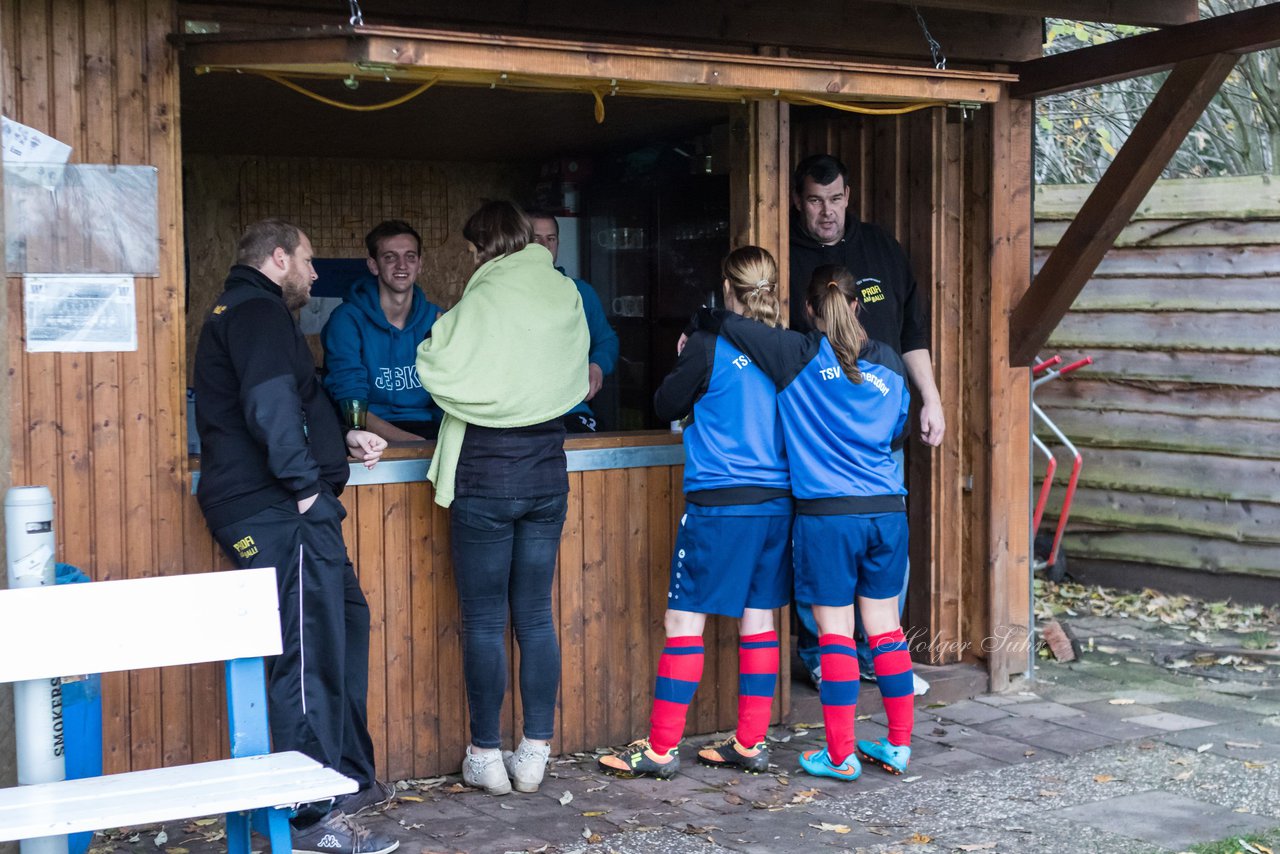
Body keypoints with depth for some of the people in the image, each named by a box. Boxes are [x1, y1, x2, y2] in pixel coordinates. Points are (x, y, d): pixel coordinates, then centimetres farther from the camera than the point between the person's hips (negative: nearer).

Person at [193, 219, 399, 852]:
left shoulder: (243, 314, 25)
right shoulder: (259, 313, -10)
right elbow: (271, 406, -25)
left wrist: (342, 441, 20)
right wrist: (306, 483, -19)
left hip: (277, 512, 12)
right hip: (280, 515, -12)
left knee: (345, 623, 20)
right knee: (309, 654, -11)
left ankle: (350, 781, 28)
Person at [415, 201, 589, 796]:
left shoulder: (485, 300, -13)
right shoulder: (566, 295, 3)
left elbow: (440, 371, -21)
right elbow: (575, 380, 9)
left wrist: (435, 340, -1)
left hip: (486, 473, -5)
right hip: (547, 471, 5)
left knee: (484, 620, 3)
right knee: (535, 615, 10)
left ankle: (486, 756, 9)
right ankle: (535, 754, 14)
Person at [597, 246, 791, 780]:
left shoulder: (709, 347, -10)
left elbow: (666, 406, 1)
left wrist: (685, 362, 17)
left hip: (718, 501, -6)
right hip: (777, 500, 6)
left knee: (684, 620, 0)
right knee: (758, 617, 11)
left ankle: (661, 748, 3)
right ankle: (751, 743, 17)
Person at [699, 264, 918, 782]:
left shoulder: (800, 355, -5)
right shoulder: (888, 362, 7)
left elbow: (724, 323, -5)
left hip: (826, 513, -4)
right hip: (886, 511, 4)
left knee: (835, 633, 2)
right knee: (885, 627, 12)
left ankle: (841, 755, 6)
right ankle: (899, 745, 19)